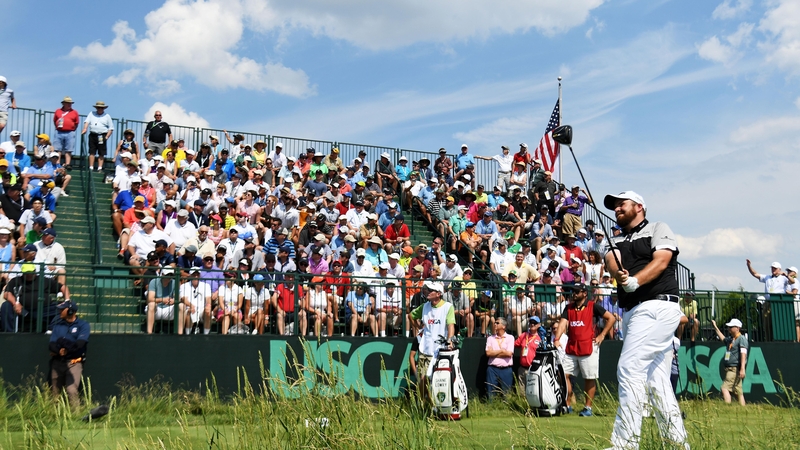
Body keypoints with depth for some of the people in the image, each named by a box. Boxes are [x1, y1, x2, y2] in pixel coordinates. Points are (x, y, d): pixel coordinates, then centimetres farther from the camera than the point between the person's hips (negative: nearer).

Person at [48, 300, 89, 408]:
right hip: (57, 362, 5)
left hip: (74, 362, -5)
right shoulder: (58, 324, 14)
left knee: (72, 390, -18)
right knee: (55, 392, 5)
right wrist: (59, 351, -18)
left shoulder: (82, 325, 1)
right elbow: (51, 344, 2)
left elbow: (79, 343, -13)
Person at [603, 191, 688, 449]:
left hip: (657, 307, -7)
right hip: (632, 312, 7)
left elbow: (661, 261, -10)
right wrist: (619, 274, -22)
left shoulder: (658, 229, 6)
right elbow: (611, 262, 2)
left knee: (629, 369, -17)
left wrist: (635, 281, -26)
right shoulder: (617, 241, 23)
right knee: (655, 379, 5)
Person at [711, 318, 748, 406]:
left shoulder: (741, 338, -7)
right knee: (738, 392, 6)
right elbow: (723, 338, 44)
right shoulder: (730, 339, 20)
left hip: (735, 368, -9)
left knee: (724, 388, -20)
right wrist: (715, 327, 45)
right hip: (730, 368, 9)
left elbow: (743, 354, -18)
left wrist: (742, 369, -28)